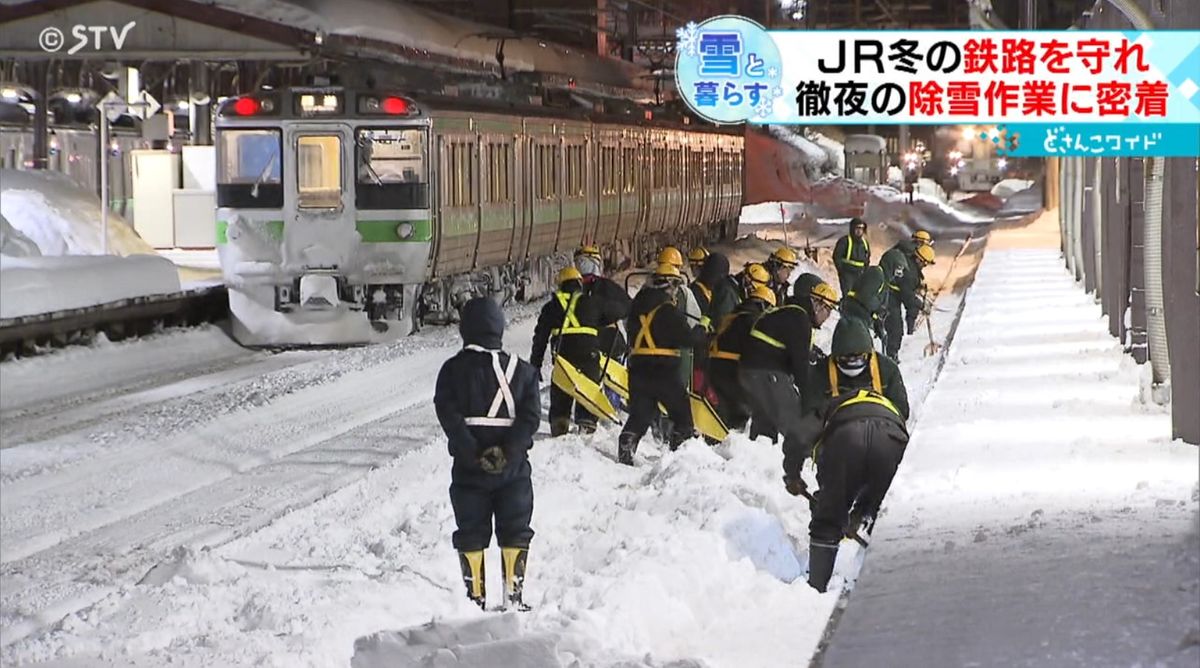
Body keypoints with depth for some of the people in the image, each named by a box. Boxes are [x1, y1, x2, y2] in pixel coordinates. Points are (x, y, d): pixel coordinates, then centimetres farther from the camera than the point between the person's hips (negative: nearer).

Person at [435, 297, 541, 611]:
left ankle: (476, 597, 8)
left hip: (469, 468, 0)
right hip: (513, 468, 0)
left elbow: (448, 415, -12)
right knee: (515, 532, 10)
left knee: (471, 534, 8)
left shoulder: (452, 370, -2)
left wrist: (474, 453, -15)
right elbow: (530, 416, -9)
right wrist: (507, 452, -15)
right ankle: (514, 596, 7)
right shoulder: (522, 370, 1)